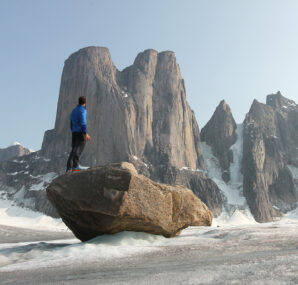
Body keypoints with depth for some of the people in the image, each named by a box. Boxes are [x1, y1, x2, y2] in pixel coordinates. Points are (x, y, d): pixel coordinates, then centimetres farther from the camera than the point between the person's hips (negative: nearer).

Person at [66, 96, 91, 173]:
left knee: (74, 150, 5)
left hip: (74, 133, 7)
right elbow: (83, 123, -18)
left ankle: (69, 168, -2)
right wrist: (86, 134, -21)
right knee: (79, 149, -10)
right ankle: (75, 165, -20)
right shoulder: (83, 110, -7)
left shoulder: (73, 111, 20)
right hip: (81, 132, -7)